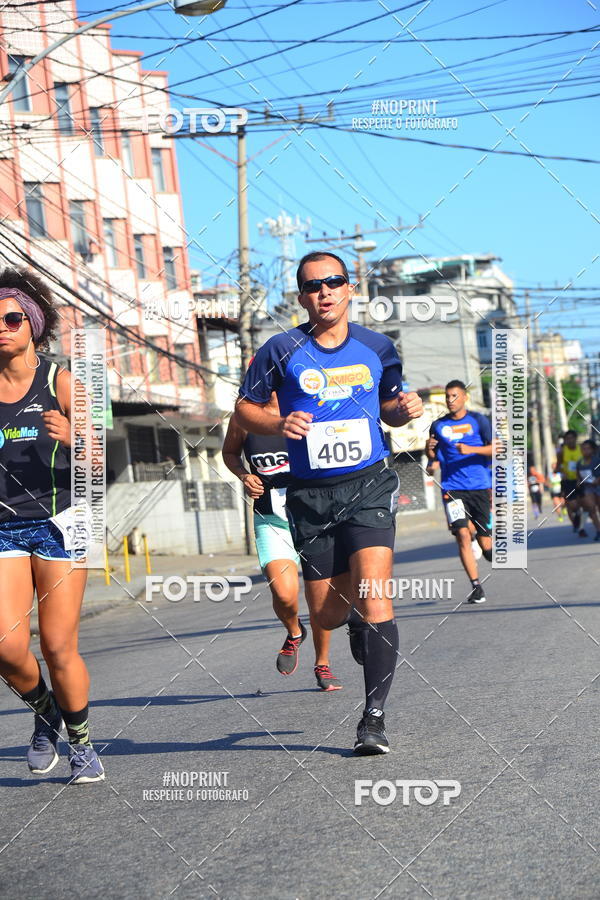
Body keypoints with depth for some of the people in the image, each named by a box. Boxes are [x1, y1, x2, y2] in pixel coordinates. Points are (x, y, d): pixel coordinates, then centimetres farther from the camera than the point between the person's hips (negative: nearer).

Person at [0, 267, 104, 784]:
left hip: (57, 522, -2)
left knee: (59, 648, -4)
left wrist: (70, 436, -23)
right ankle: (44, 712, 19)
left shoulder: (60, 383, -1)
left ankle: (81, 743, 19)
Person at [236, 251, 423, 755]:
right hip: (311, 494, 1)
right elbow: (245, 409, 6)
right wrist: (279, 424, -13)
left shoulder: (377, 348, 5)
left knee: (373, 598, -17)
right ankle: (365, 630, 45)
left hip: (369, 485, -1)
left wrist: (406, 409, -3)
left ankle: (374, 716, -7)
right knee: (327, 614, 6)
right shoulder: (282, 351, -1)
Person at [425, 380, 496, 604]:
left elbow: (495, 448, -5)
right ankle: (476, 586, -10)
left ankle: (481, 542, 40)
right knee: (462, 535, -16)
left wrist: (471, 449, -19)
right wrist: (429, 450, -4)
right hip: (453, 488, 1)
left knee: (486, 545, 3)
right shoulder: (439, 425, 10)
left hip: (480, 486, -1)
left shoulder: (478, 421, 3)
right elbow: (433, 457, 19)